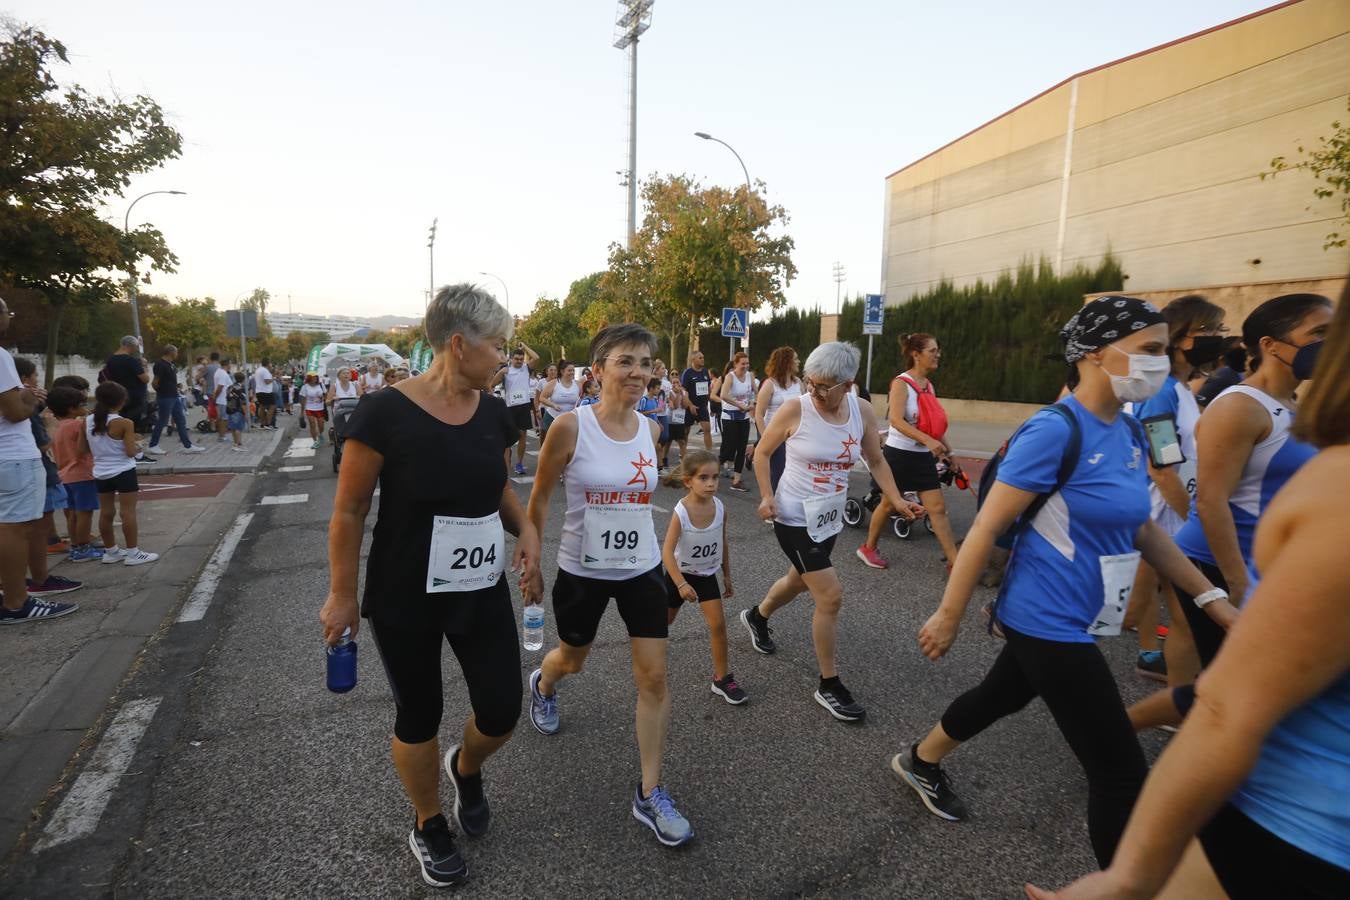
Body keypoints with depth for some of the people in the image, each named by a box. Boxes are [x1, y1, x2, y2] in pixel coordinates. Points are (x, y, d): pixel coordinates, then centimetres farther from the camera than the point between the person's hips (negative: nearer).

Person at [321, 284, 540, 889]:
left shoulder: (492, 412, -3)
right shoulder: (385, 412, -19)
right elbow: (349, 511, -11)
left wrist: (526, 528, -4)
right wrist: (342, 595, -5)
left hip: (483, 591, 5)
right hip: (406, 600, -4)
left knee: (502, 710, 6)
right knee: (419, 715, 13)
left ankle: (466, 768, 43)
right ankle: (428, 827, 41)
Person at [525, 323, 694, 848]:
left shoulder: (650, 431, -4)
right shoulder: (570, 426, -18)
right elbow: (540, 498, -6)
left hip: (641, 569, 3)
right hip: (582, 570, -2)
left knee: (654, 676, 0)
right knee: (572, 659, 21)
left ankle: (649, 794, 16)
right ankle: (543, 685, 60)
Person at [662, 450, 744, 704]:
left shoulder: (720, 508, -16)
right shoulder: (681, 512, -28)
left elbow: (724, 543, 0)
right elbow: (667, 552, -28)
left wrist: (727, 576, 7)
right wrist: (681, 584, -36)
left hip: (707, 574, 2)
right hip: (680, 573, -2)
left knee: (718, 623, -8)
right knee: (665, 619, 17)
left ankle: (722, 678, 6)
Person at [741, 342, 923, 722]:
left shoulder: (863, 413, -5)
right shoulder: (794, 410, -17)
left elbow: (876, 462, 6)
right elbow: (763, 452, -5)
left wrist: (897, 501, -7)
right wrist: (767, 496, -15)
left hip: (830, 518, 6)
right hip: (795, 519, -6)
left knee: (799, 581, 25)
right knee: (831, 595, -9)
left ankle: (757, 617, 55)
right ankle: (829, 685, 8)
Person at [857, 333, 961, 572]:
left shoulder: (928, 384, 8)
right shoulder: (901, 383, -15)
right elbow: (896, 420, -28)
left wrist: (946, 447, 18)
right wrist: (928, 440, -36)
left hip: (923, 456, 6)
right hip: (899, 454, -6)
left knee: (938, 508, 2)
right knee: (889, 504, 9)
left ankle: (954, 561, 5)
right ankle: (868, 548, 28)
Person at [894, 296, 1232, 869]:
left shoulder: (1131, 434, 4)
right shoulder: (1056, 430, -22)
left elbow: (1141, 529, 15)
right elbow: (987, 528, -20)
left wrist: (1211, 596, 12)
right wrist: (949, 616, -17)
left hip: (1071, 622, 9)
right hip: (1048, 623, -9)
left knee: (1000, 696, 27)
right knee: (1122, 775, 1)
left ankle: (919, 762, 51)